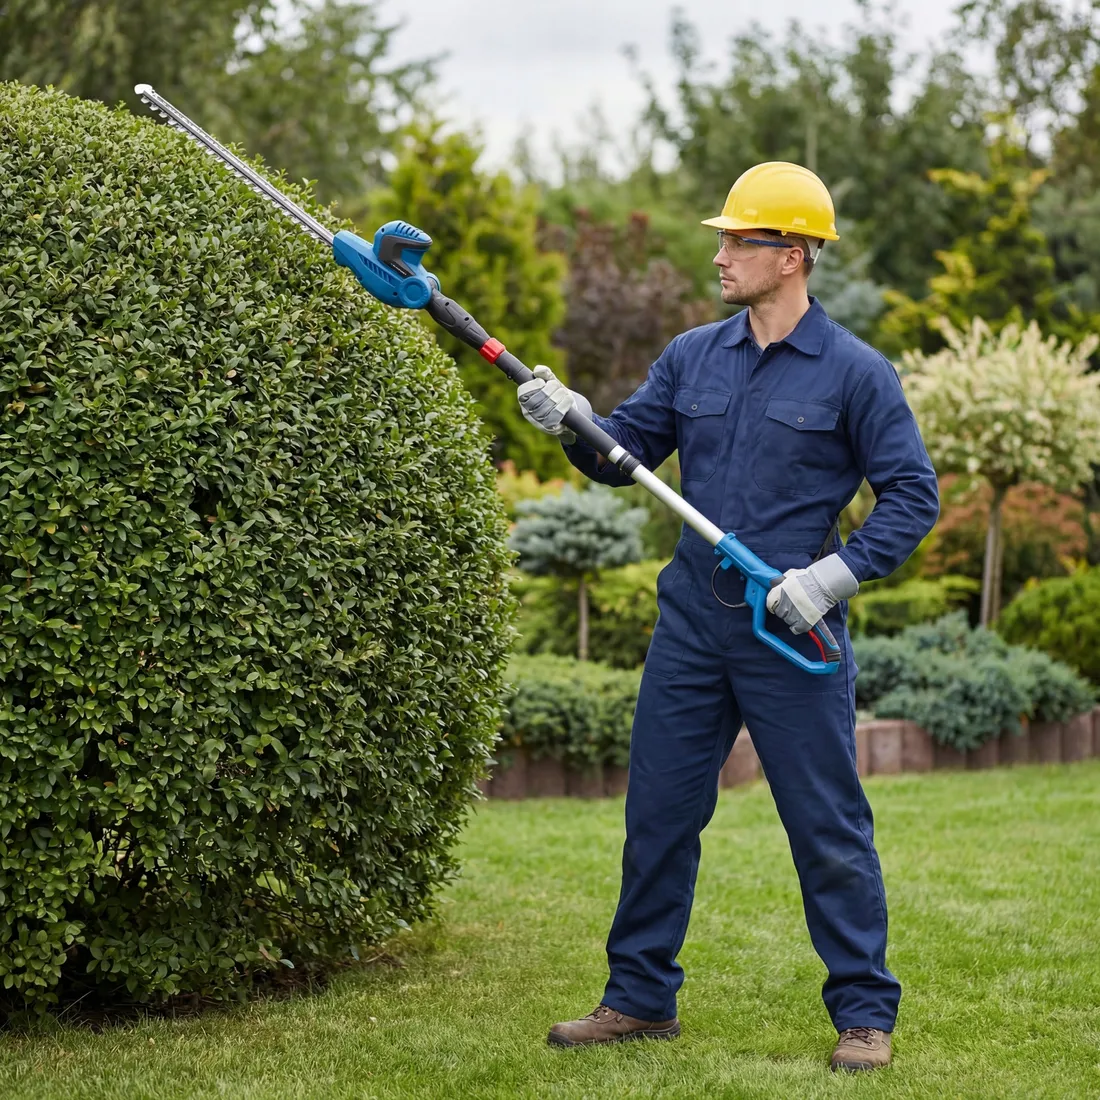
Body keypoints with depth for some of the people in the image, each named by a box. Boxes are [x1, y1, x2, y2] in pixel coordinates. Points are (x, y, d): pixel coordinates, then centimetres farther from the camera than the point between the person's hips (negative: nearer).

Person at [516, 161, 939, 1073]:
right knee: (658, 815, 10)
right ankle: (640, 998, 22)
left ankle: (865, 1014, 11)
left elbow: (913, 495, -6)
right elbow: (625, 453, 10)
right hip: (691, 623, 5)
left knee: (828, 827, 1)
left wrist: (835, 574, -16)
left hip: (793, 634, -5)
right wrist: (571, 422, -10)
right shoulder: (693, 357, 10)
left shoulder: (855, 373, -6)